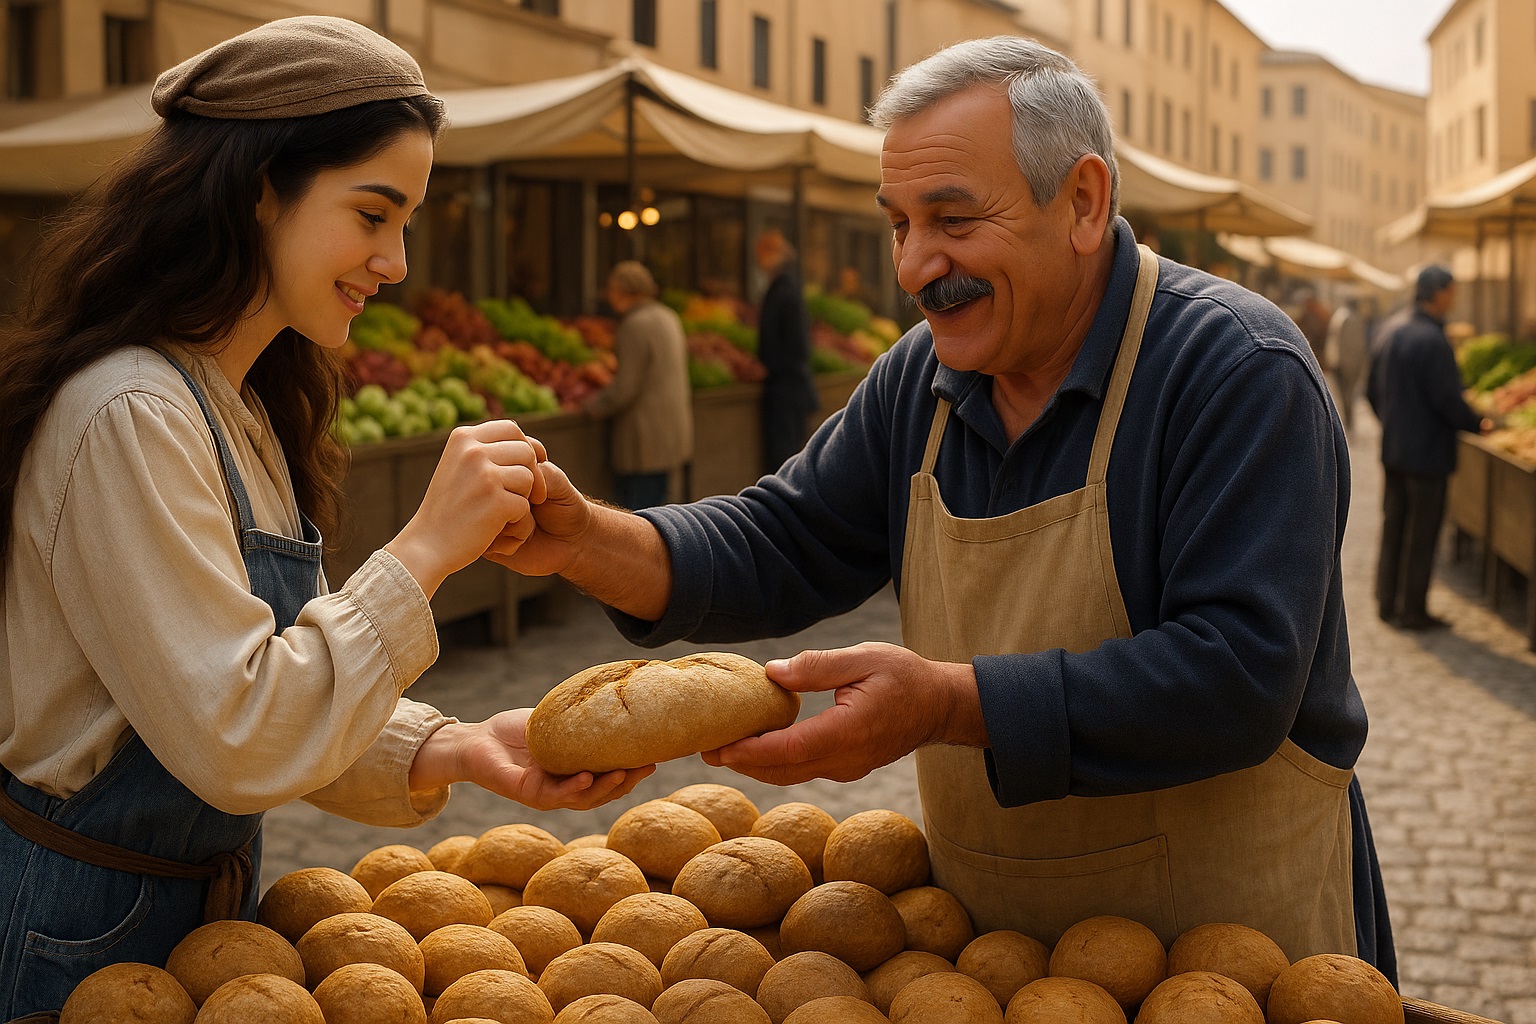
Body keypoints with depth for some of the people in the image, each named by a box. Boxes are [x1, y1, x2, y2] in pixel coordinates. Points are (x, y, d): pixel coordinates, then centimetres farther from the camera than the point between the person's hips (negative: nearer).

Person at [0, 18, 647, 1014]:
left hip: (208, 906, 9)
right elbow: (235, 743, -27)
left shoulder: (243, 410, 7)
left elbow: (292, 693, 4)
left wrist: (453, 749, -12)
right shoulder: (131, 417, -23)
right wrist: (425, 550, -25)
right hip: (84, 938, -9)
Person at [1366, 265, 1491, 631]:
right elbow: (1448, 399, -20)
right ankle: (1413, 609, 9)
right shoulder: (1433, 341, -21)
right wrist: (1479, 424, -4)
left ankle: (1387, 602, 23)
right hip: (1427, 453, -8)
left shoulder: (1391, 330, 4)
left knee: (1393, 526, 16)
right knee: (1422, 533, 2)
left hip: (1392, 448, 8)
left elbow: (1373, 390, 11)